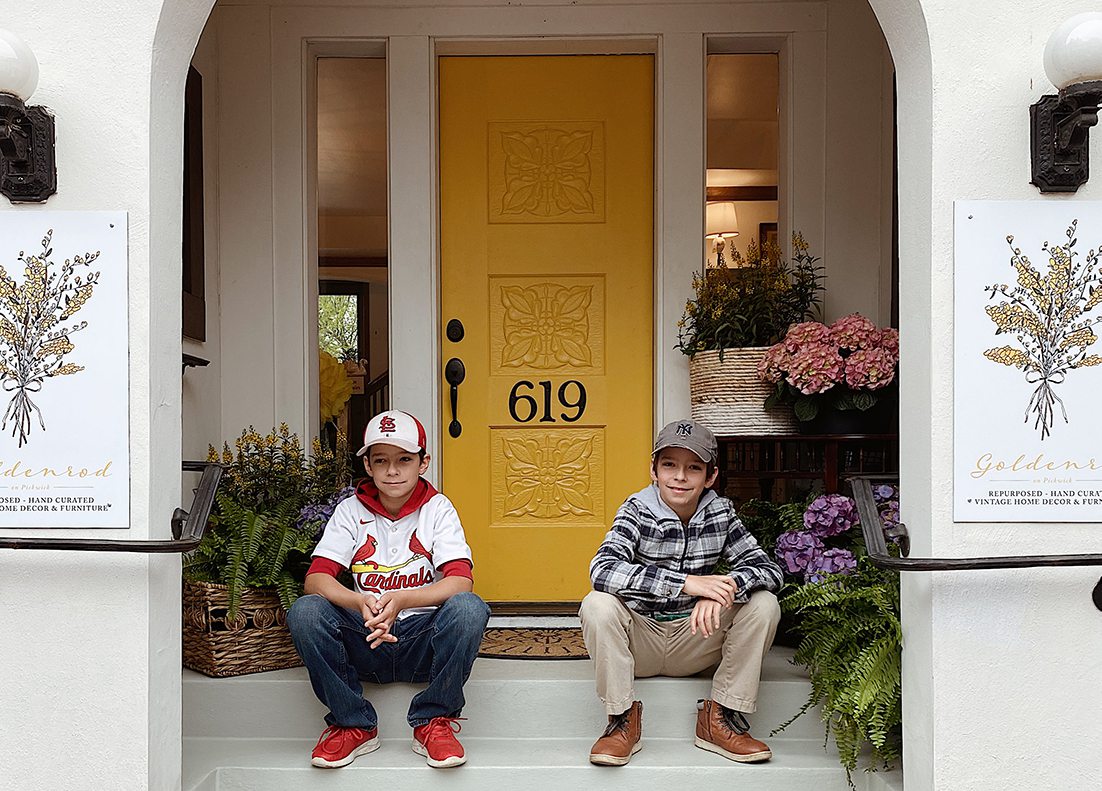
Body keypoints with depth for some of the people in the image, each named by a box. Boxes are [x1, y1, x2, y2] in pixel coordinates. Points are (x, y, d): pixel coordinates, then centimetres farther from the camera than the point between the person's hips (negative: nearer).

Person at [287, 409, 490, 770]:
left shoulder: (437, 508, 1)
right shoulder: (351, 510, 5)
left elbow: (461, 580, -12)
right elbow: (316, 577, -7)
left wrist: (401, 599, -31)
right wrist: (359, 602, -29)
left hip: (423, 638, -1)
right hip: (364, 642, 2)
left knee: (468, 608, -31)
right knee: (305, 611, -25)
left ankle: (433, 722, -12)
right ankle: (354, 725, -8)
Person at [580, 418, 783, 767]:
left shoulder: (720, 512, -4)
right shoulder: (637, 510, -13)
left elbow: (769, 568, -11)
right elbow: (601, 570, -31)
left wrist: (724, 588, -34)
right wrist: (686, 583, -39)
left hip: (694, 639, 3)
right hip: (639, 639, -3)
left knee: (763, 604, -18)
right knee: (598, 605, -31)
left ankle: (720, 719, -8)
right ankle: (623, 720, -14)